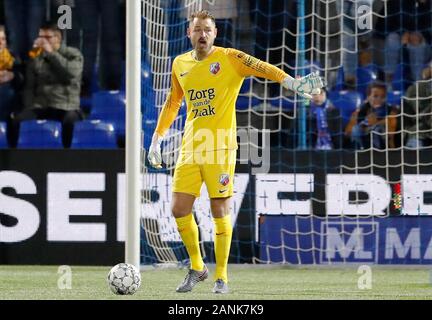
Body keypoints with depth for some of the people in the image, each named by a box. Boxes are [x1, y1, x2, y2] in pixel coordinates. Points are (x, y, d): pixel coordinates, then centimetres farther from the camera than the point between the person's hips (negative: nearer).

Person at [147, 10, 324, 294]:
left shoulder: (228, 58, -4)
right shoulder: (180, 64, 12)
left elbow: (260, 67, -20)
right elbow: (173, 103, 26)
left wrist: (290, 82, -36)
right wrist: (157, 138, 27)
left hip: (220, 148, -5)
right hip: (190, 148, 5)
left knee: (220, 211, -3)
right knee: (180, 210, 0)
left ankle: (222, 276, 7)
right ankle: (197, 268, 18)